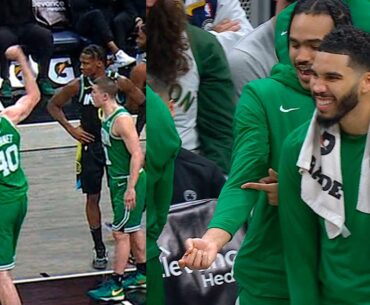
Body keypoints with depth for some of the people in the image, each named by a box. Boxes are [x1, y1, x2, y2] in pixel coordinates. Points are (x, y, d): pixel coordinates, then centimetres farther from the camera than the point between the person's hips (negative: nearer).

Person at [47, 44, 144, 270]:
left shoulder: (120, 82, -8)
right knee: (93, 198, 4)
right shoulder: (78, 86, -4)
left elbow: (145, 104, 3)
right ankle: (100, 251, 13)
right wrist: (71, 129, -1)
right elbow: (53, 105, 9)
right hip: (91, 146, 1)